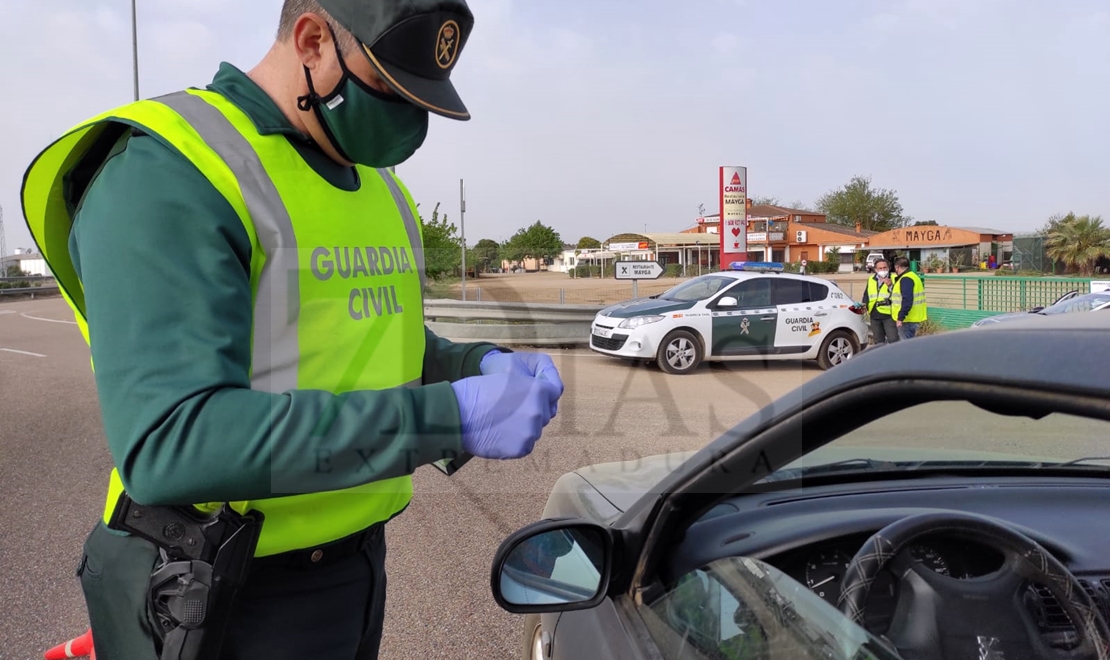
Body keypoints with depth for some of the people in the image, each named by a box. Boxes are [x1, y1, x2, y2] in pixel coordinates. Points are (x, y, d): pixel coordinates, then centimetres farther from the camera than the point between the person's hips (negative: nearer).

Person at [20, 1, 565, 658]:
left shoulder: (378, 182, 7)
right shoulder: (163, 172, -19)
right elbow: (168, 443, -30)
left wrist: (478, 366, -4)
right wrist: (451, 417, -33)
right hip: (233, 601, -8)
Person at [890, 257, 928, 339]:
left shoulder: (905, 279, -18)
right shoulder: (913, 276, 16)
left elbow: (907, 300, -27)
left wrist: (900, 317, -26)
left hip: (908, 320, -11)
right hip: (914, 318, 11)